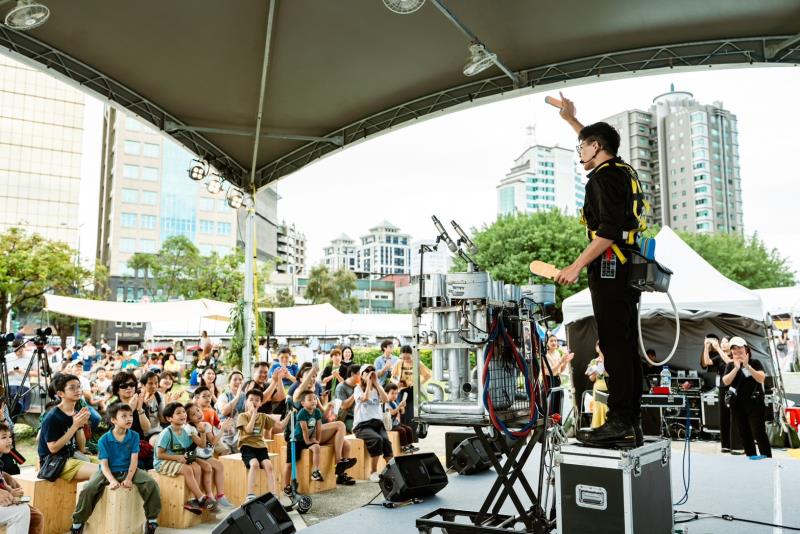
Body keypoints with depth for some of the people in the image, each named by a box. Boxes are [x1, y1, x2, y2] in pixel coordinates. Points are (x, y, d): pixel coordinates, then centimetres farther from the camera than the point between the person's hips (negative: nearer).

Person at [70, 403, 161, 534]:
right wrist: (112, 480, -29)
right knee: (88, 489, -28)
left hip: (128, 471, 1)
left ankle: (152, 519, -8)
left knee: (151, 484, -22)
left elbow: (134, 460, -7)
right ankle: (77, 523, -5)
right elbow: (104, 464, -12)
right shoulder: (104, 439, -9)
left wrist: (129, 478, -23)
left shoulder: (134, 436, -3)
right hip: (108, 472, -1)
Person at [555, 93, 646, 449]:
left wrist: (577, 266, -20)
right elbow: (599, 142, 40)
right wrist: (571, 119, 49)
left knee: (615, 346, -11)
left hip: (609, 270, -10)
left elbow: (609, 230, -21)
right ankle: (632, 425, 13)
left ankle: (619, 423, -10)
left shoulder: (603, 177, -9)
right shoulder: (623, 170, 19)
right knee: (627, 346, 8)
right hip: (628, 270, 10)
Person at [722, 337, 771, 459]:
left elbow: (761, 379, -15)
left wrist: (747, 366, -22)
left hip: (754, 403, -3)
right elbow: (726, 382, -9)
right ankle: (751, 457, 17)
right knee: (744, 433, 8)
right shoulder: (730, 366, 7)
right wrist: (736, 368, -18)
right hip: (737, 404, 3)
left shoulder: (755, 363, 0)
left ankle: (767, 458, -3)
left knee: (759, 432, -9)